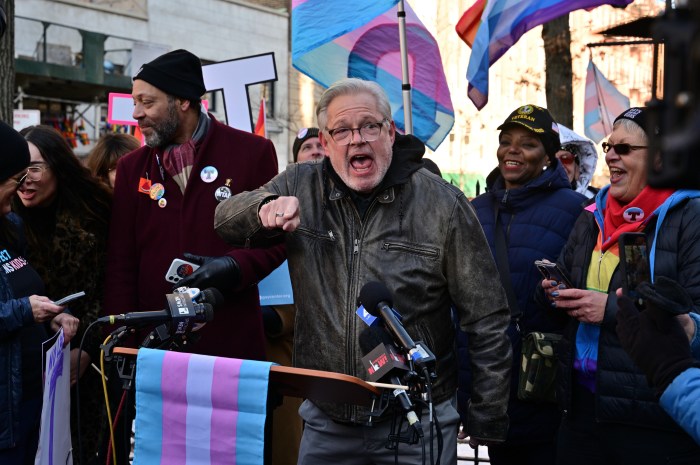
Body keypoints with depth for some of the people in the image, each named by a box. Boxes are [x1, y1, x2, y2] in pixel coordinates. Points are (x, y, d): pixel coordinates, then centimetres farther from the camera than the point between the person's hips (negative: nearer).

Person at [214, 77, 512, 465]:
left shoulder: (442, 204, -6)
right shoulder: (301, 187, 3)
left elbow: (486, 321, -4)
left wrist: (488, 424, -5)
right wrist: (266, 207, -21)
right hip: (325, 421, 3)